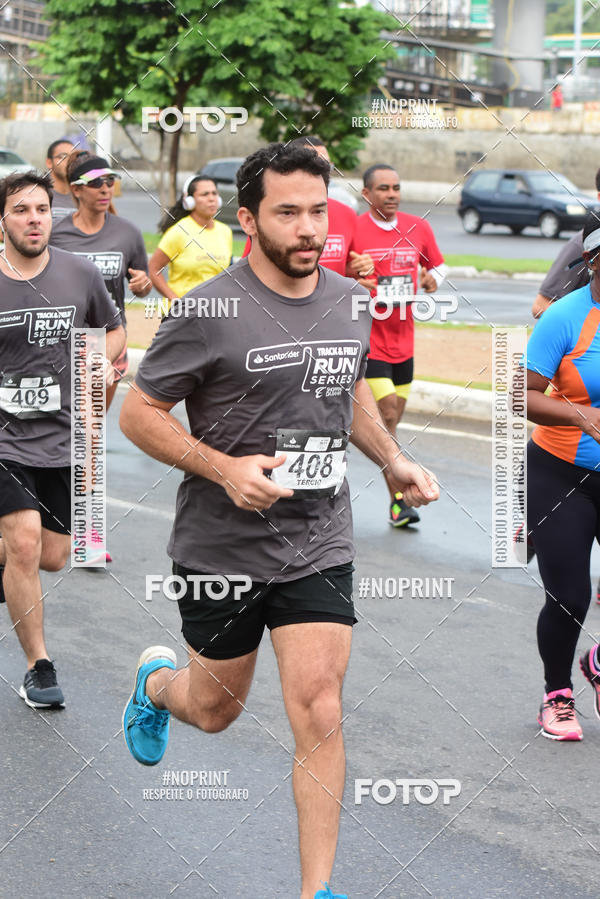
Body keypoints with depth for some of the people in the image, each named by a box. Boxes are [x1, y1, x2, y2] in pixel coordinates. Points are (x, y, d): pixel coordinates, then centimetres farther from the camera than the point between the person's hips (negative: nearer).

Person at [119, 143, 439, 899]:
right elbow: (138, 413, -9)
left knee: (318, 708, -9)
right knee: (215, 710, 15)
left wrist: (392, 460, 7)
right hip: (222, 547, -3)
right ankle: (155, 681, 52)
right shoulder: (208, 312, -15)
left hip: (319, 545, 3)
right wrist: (225, 469, -21)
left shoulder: (350, 301, 3)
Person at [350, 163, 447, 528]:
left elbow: (438, 264, 20)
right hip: (369, 340, -5)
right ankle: (398, 501, -10)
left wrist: (433, 277, -1)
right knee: (388, 417, -13)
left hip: (403, 340, 5)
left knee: (391, 423, 11)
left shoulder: (418, 228, 6)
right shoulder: (354, 231, -9)